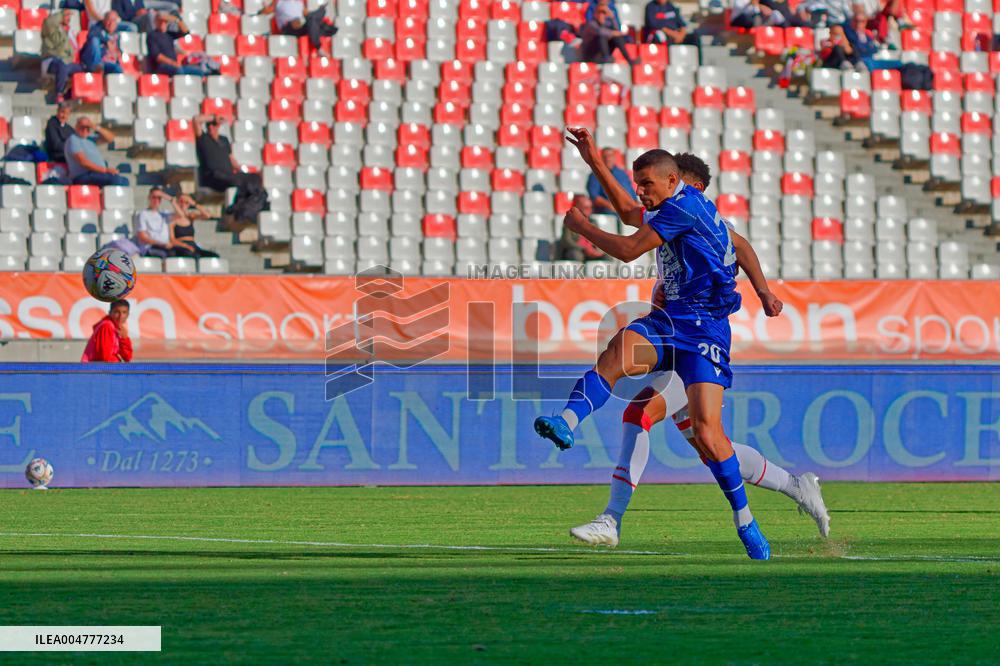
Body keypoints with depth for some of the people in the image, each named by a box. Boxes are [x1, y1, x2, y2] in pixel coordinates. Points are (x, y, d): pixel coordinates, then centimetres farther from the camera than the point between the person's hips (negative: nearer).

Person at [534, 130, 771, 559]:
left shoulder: (684, 206, -11)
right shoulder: (670, 210, 20)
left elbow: (627, 250, -13)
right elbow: (629, 213, 41)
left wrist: (581, 226, 2)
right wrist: (594, 162, 37)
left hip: (703, 327, -8)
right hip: (669, 319, 8)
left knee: (706, 430, -16)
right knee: (617, 353, -26)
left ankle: (744, 520, -1)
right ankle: (566, 423, -50)